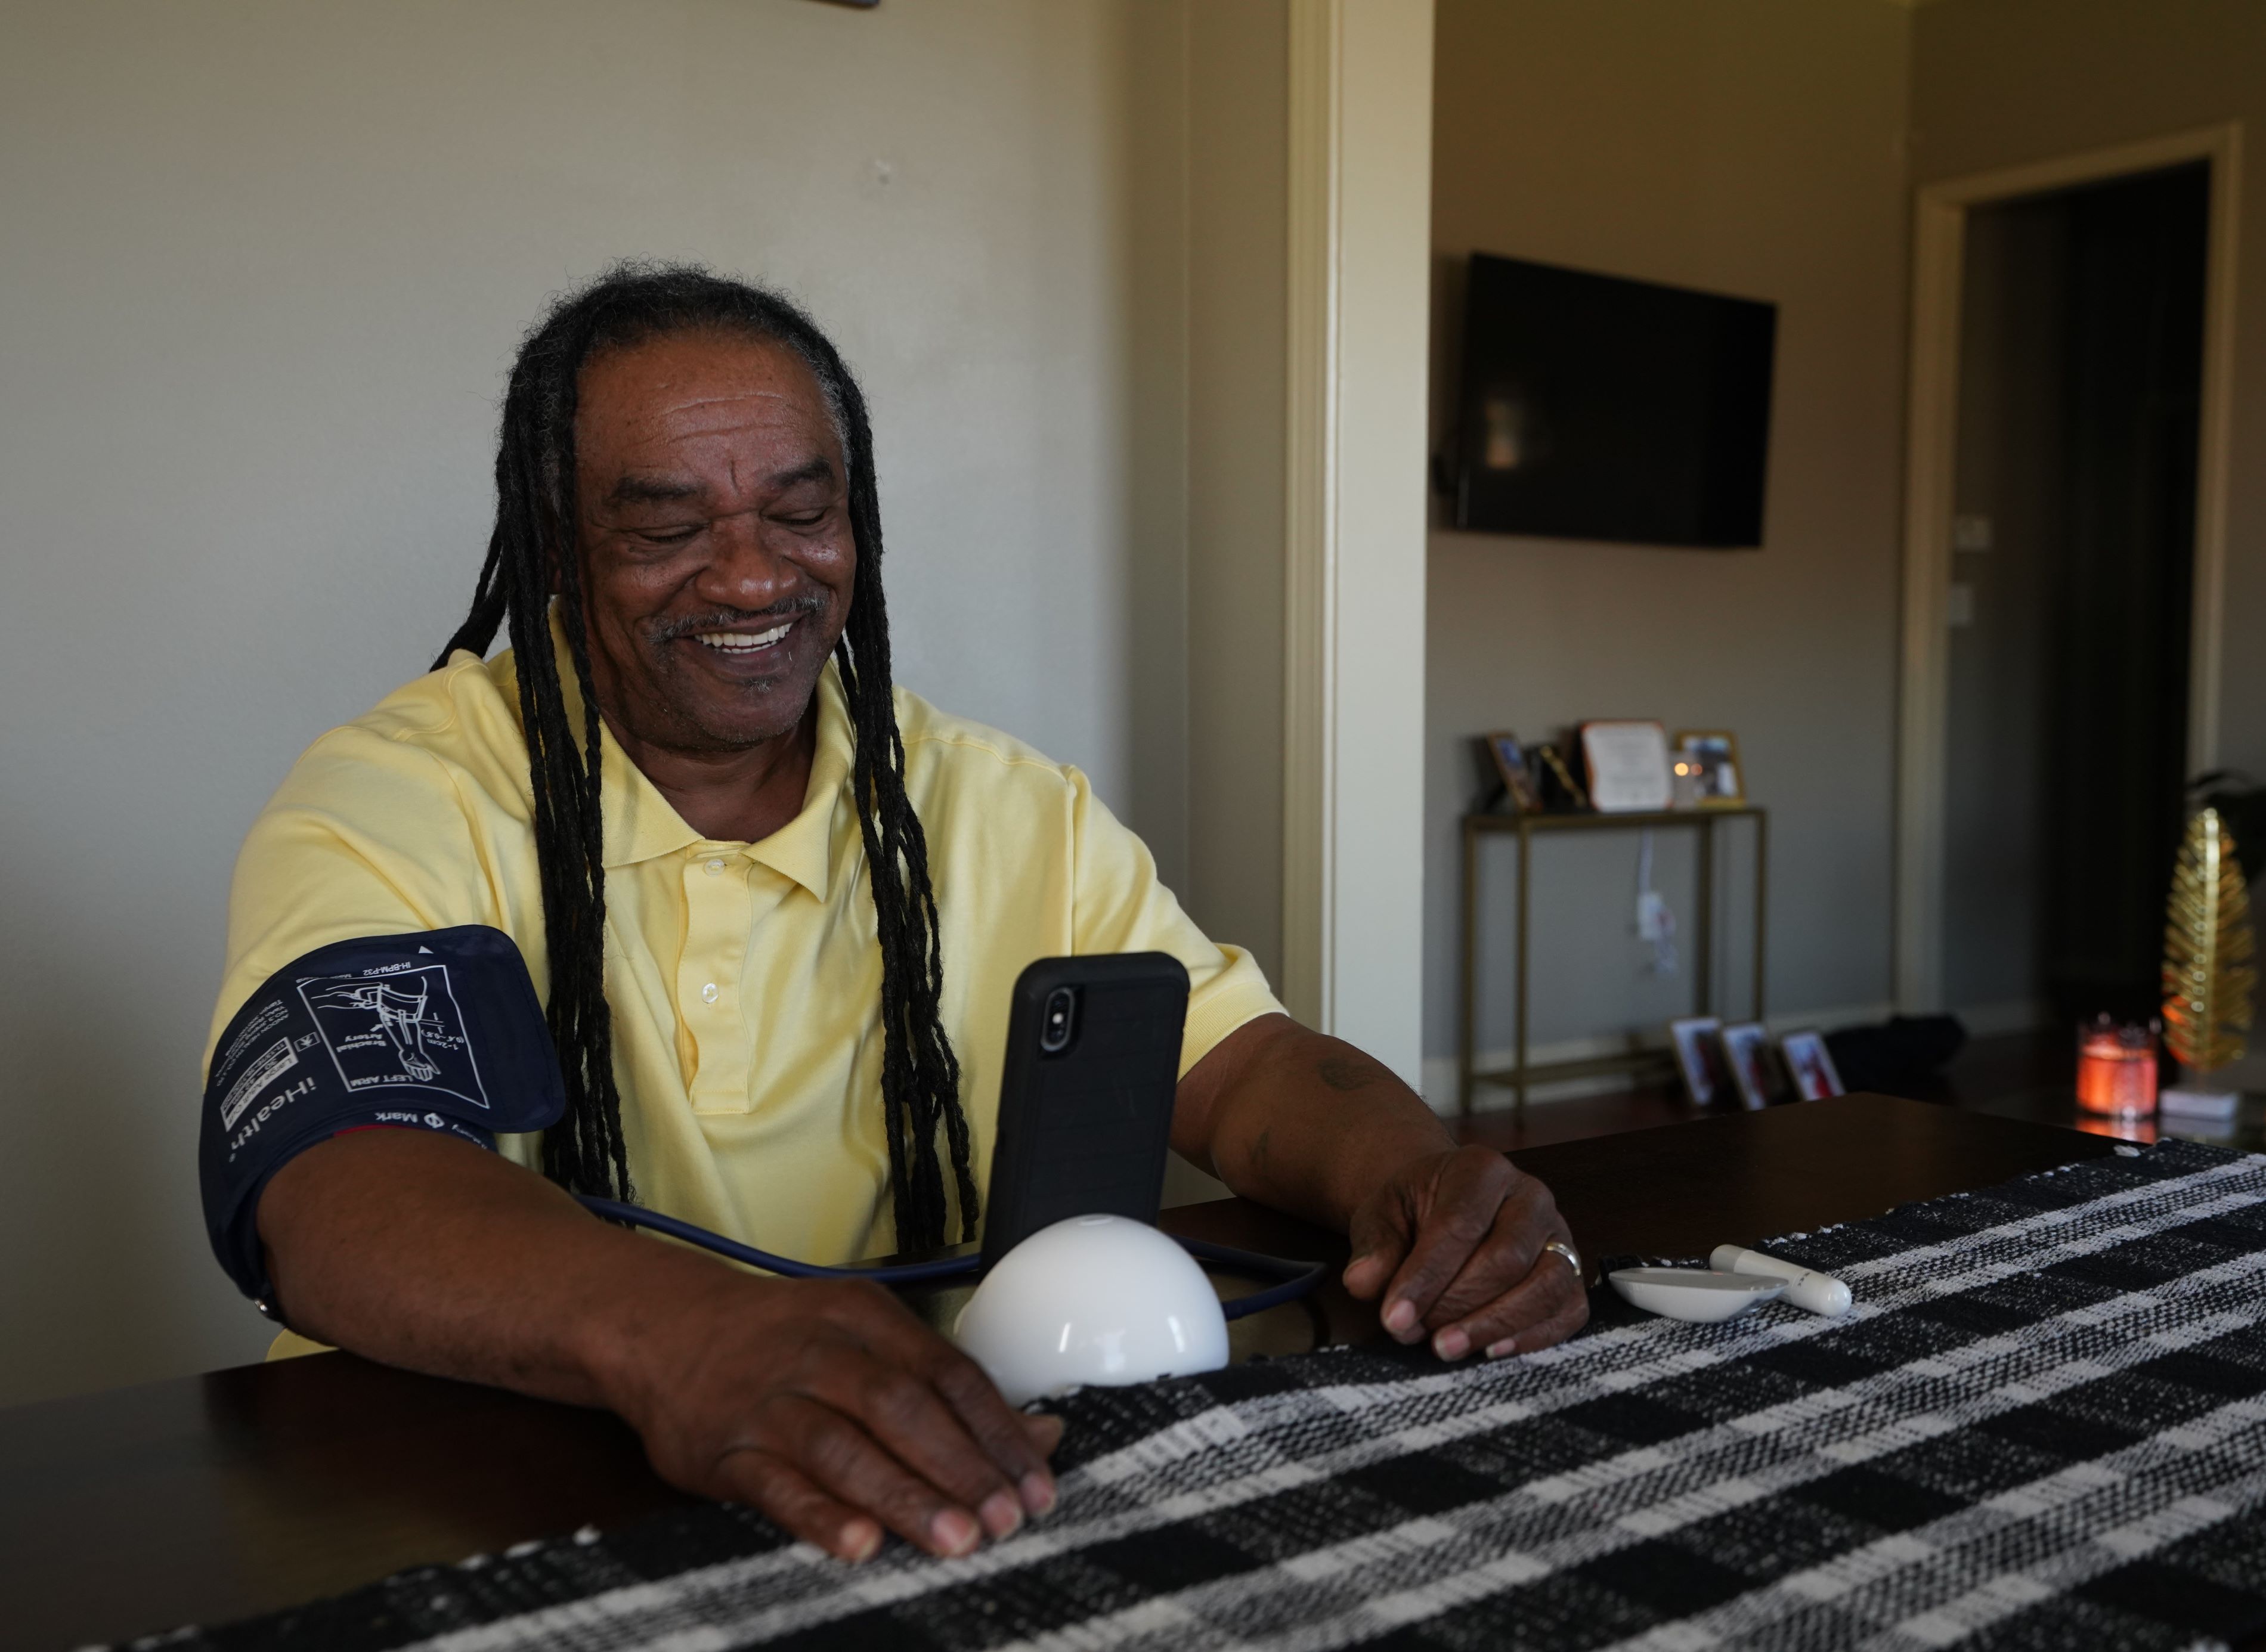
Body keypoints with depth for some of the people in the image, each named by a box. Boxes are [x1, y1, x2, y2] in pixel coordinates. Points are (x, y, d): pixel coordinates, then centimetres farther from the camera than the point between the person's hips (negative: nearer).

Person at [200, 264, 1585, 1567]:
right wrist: (669, 1339, -41)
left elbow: (1241, 1062, 1)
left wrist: (1417, 1182, -22)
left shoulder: (1002, 811, 7)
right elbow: (332, 1194, -22)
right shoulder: (394, 807, -6)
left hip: (936, 1484, 4)